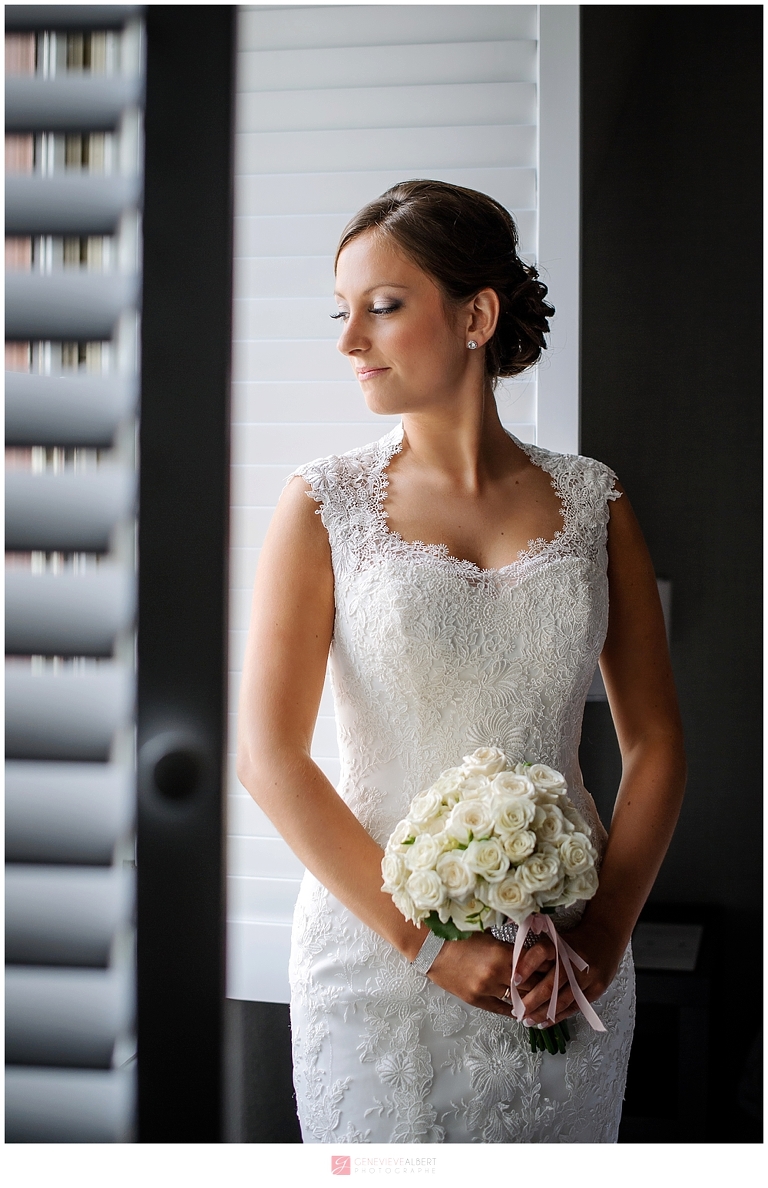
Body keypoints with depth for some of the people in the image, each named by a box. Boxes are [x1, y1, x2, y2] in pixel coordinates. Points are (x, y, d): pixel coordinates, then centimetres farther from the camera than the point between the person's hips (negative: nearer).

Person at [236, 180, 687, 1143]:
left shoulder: (591, 501, 2)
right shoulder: (325, 505, -4)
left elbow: (656, 745, 3)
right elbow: (269, 759, -10)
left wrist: (605, 934, -9)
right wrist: (427, 942, -15)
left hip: (567, 974, 2)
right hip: (378, 948, -1)